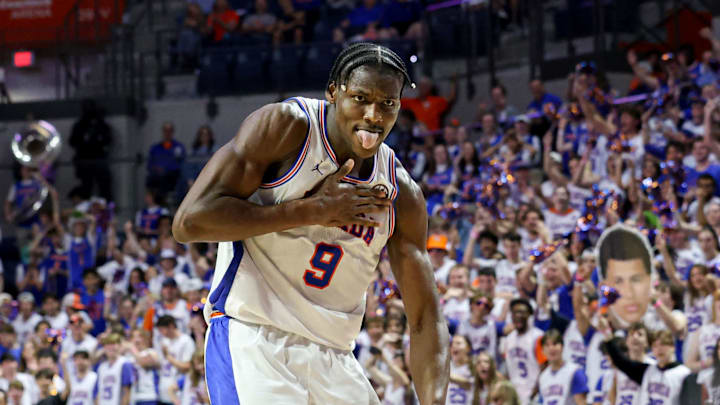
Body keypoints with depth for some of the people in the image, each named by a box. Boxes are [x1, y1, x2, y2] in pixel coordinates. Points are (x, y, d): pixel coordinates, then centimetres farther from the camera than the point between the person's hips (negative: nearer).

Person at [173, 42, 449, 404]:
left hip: (332, 357, 6)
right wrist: (313, 211, -16)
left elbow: (425, 319, 6)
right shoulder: (284, 126, -9)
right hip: (252, 339, -6)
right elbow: (188, 222, -18)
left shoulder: (401, 195, 4)